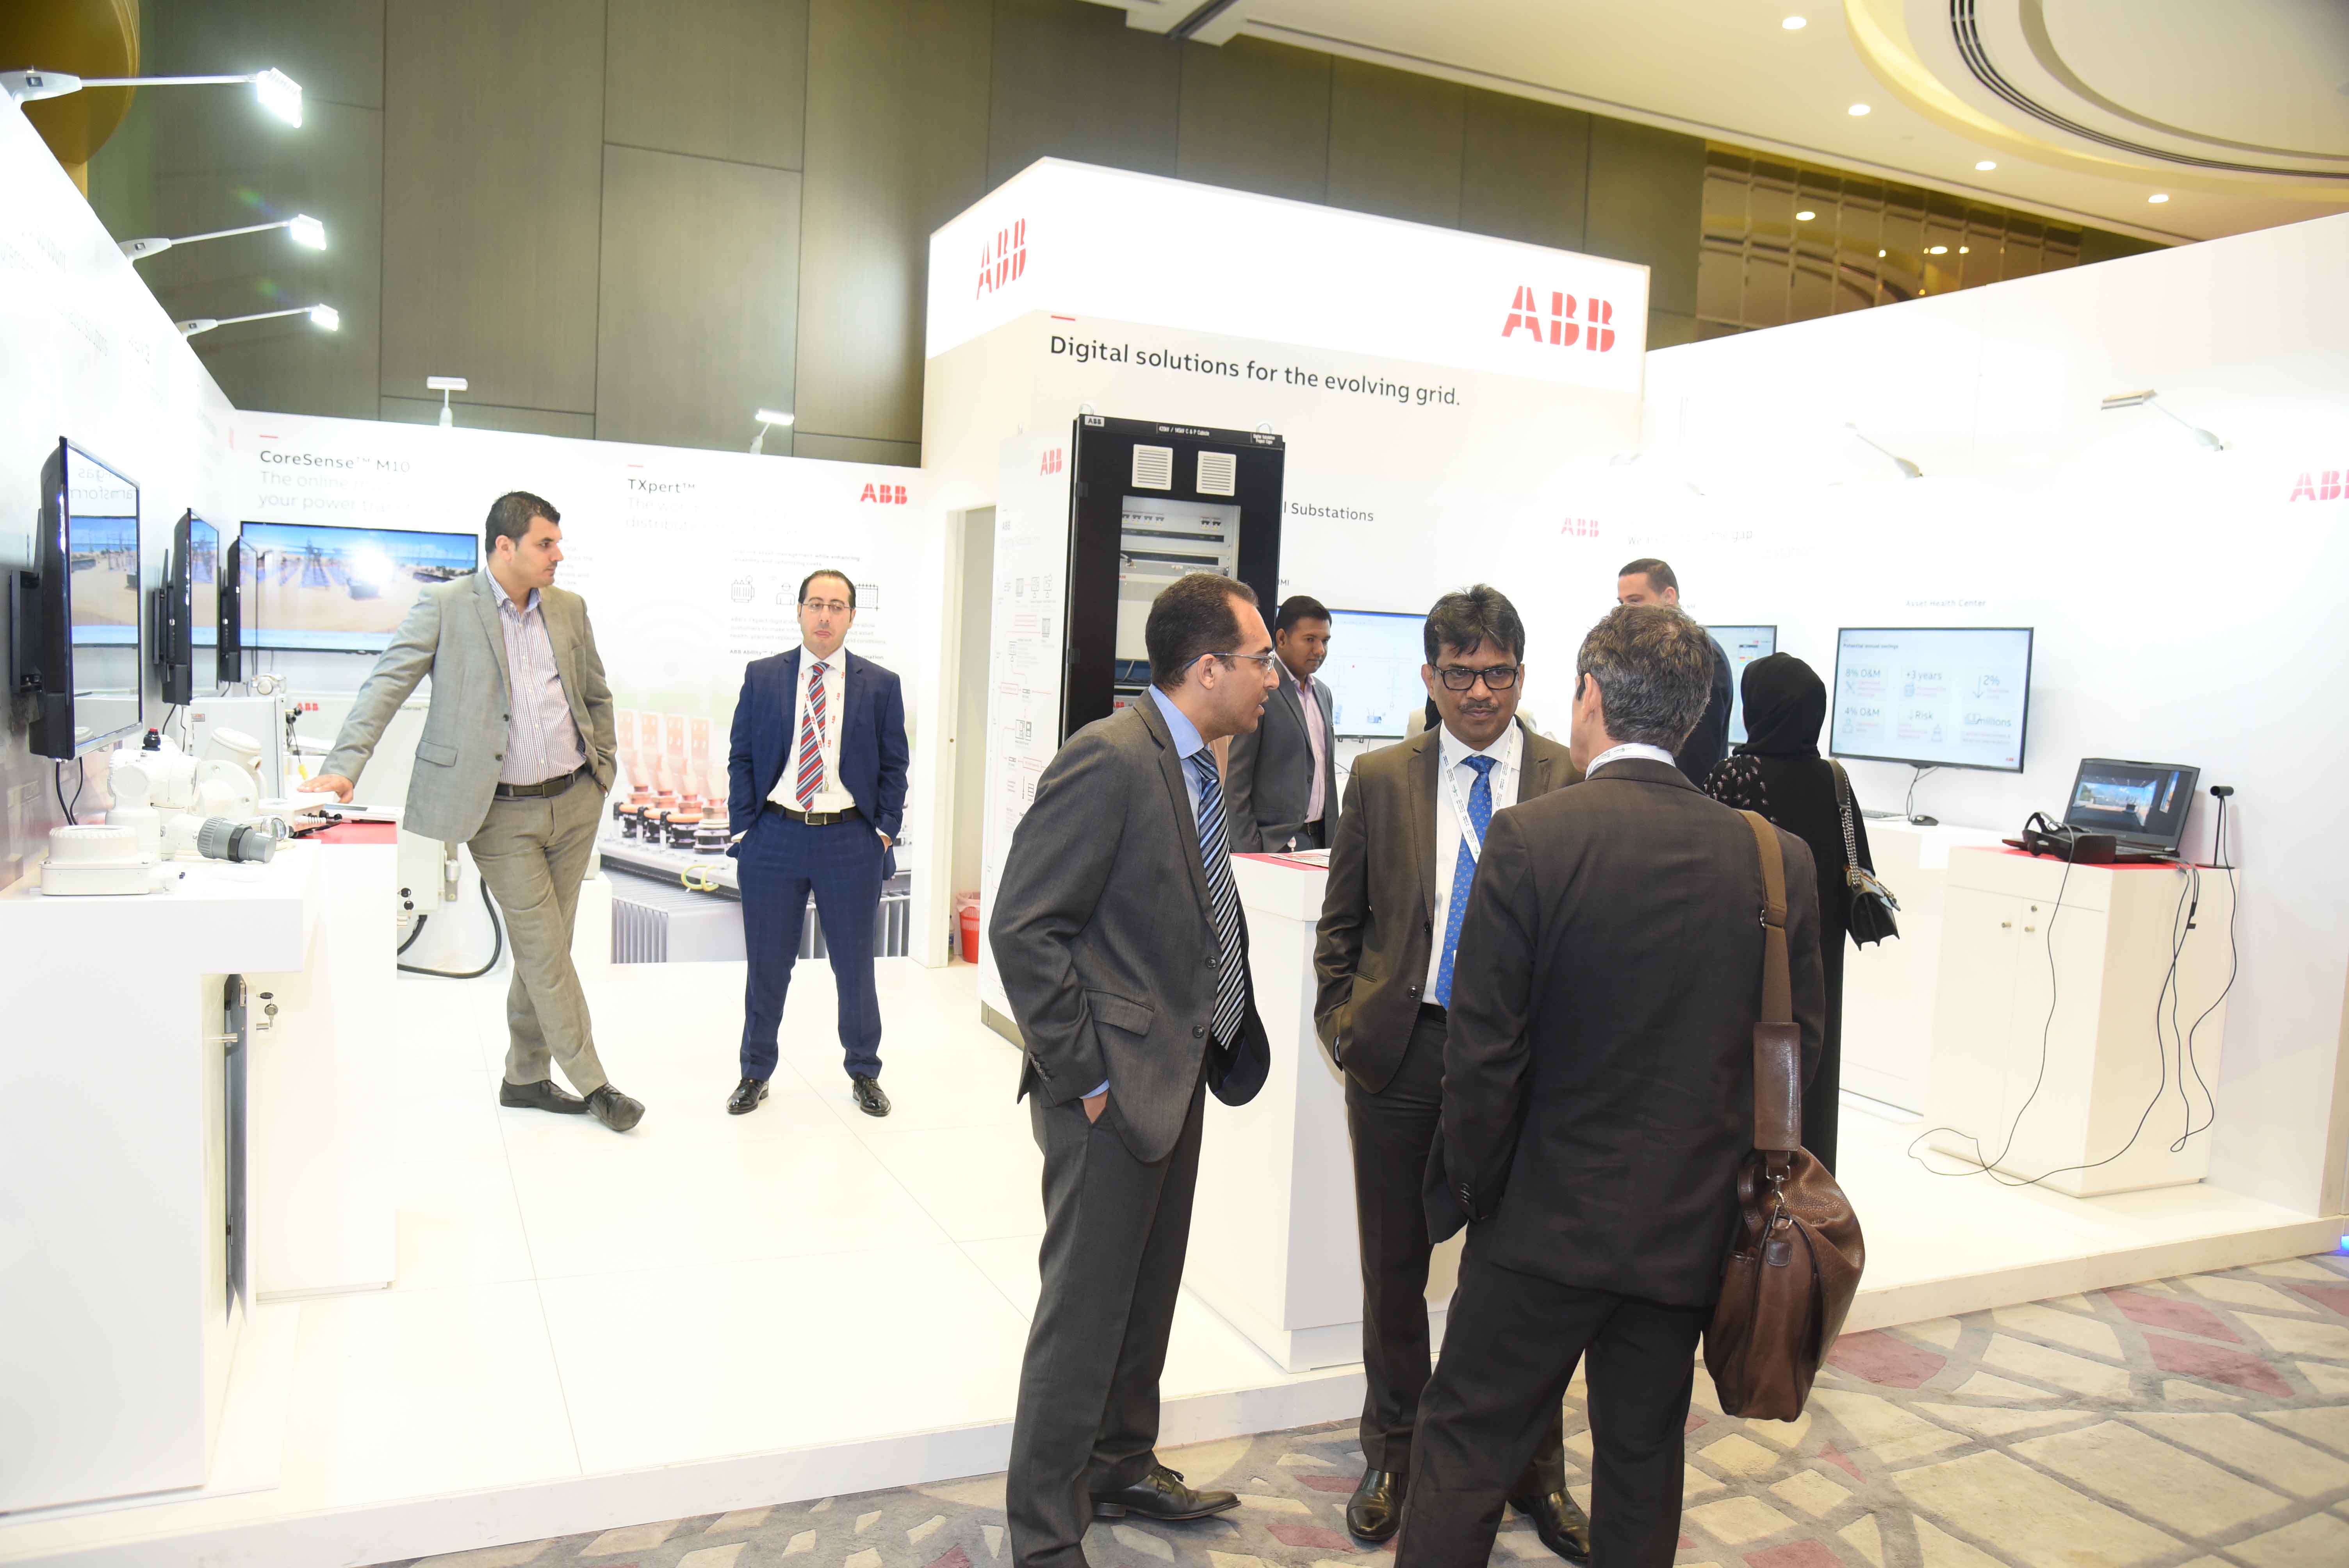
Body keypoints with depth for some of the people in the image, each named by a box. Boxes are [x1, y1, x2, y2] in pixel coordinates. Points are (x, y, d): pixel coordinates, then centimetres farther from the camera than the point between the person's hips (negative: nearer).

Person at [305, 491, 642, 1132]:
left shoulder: (569, 609, 8)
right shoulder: (446, 606, -5)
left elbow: (597, 697, 19)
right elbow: (385, 685, -10)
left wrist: (604, 773, 13)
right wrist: (345, 765, -22)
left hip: (574, 801, 5)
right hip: (501, 814, -5)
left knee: (544, 947, 11)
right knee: (544, 949, -3)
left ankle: (526, 1078, 24)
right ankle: (592, 1082, 8)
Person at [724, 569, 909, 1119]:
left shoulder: (881, 686, 3)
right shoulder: (762, 677, 4)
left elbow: (893, 768, 5)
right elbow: (741, 758, 6)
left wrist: (885, 833, -4)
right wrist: (743, 829, -1)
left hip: (850, 841, 0)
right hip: (775, 835, 1)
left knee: (855, 965, 9)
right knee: (767, 964, 10)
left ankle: (864, 1073, 27)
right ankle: (756, 1073, 27)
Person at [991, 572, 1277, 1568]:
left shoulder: (1200, 766, 9)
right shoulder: (1110, 759, -20)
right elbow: (1024, 928, -23)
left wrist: (1222, 1045, 9)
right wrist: (1085, 1076, -20)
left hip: (1179, 1075, 9)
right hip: (1115, 1088, -9)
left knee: (1148, 1295, 23)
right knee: (1085, 1312, 4)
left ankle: (1122, 1469, 43)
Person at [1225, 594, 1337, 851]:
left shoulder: (1323, 693, 16)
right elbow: (1234, 783, -12)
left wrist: (1333, 838, 17)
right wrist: (1248, 855, -15)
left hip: (1320, 839, 7)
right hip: (1275, 843, -7)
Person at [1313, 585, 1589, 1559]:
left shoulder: (1572, 783, -2)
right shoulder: (1381, 780, 2)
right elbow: (1342, 922, 8)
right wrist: (1343, 1022, 0)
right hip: (1401, 1053, 2)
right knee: (1393, 1267, 15)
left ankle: (1535, 1472, 31)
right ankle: (1393, 1456, 36)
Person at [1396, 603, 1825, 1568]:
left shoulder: (1530, 837, -17)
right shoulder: (1779, 859, -5)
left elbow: (1483, 1050, -15)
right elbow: (1797, 1046, 3)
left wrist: (1471, 1188, -1)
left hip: (1549, 1221, -4)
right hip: (1693, 1229, 4)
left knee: (1464, 1450, 10)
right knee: (1643, 1460, 19)